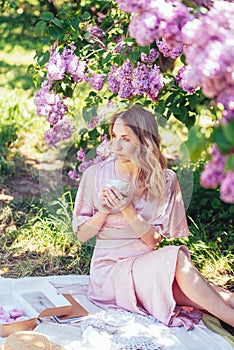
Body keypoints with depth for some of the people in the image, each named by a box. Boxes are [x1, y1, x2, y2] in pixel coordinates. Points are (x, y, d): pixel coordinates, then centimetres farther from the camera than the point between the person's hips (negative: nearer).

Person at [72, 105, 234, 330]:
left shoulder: (164, 180, -1)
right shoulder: (95, 175, -4)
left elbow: (153, 241, -5)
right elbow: (82, 235, 3)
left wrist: (127, 210, -20)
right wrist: (103, 211, -16)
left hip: (148, 265, 3)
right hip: (110, 268, -2)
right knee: (176, 257, -31)